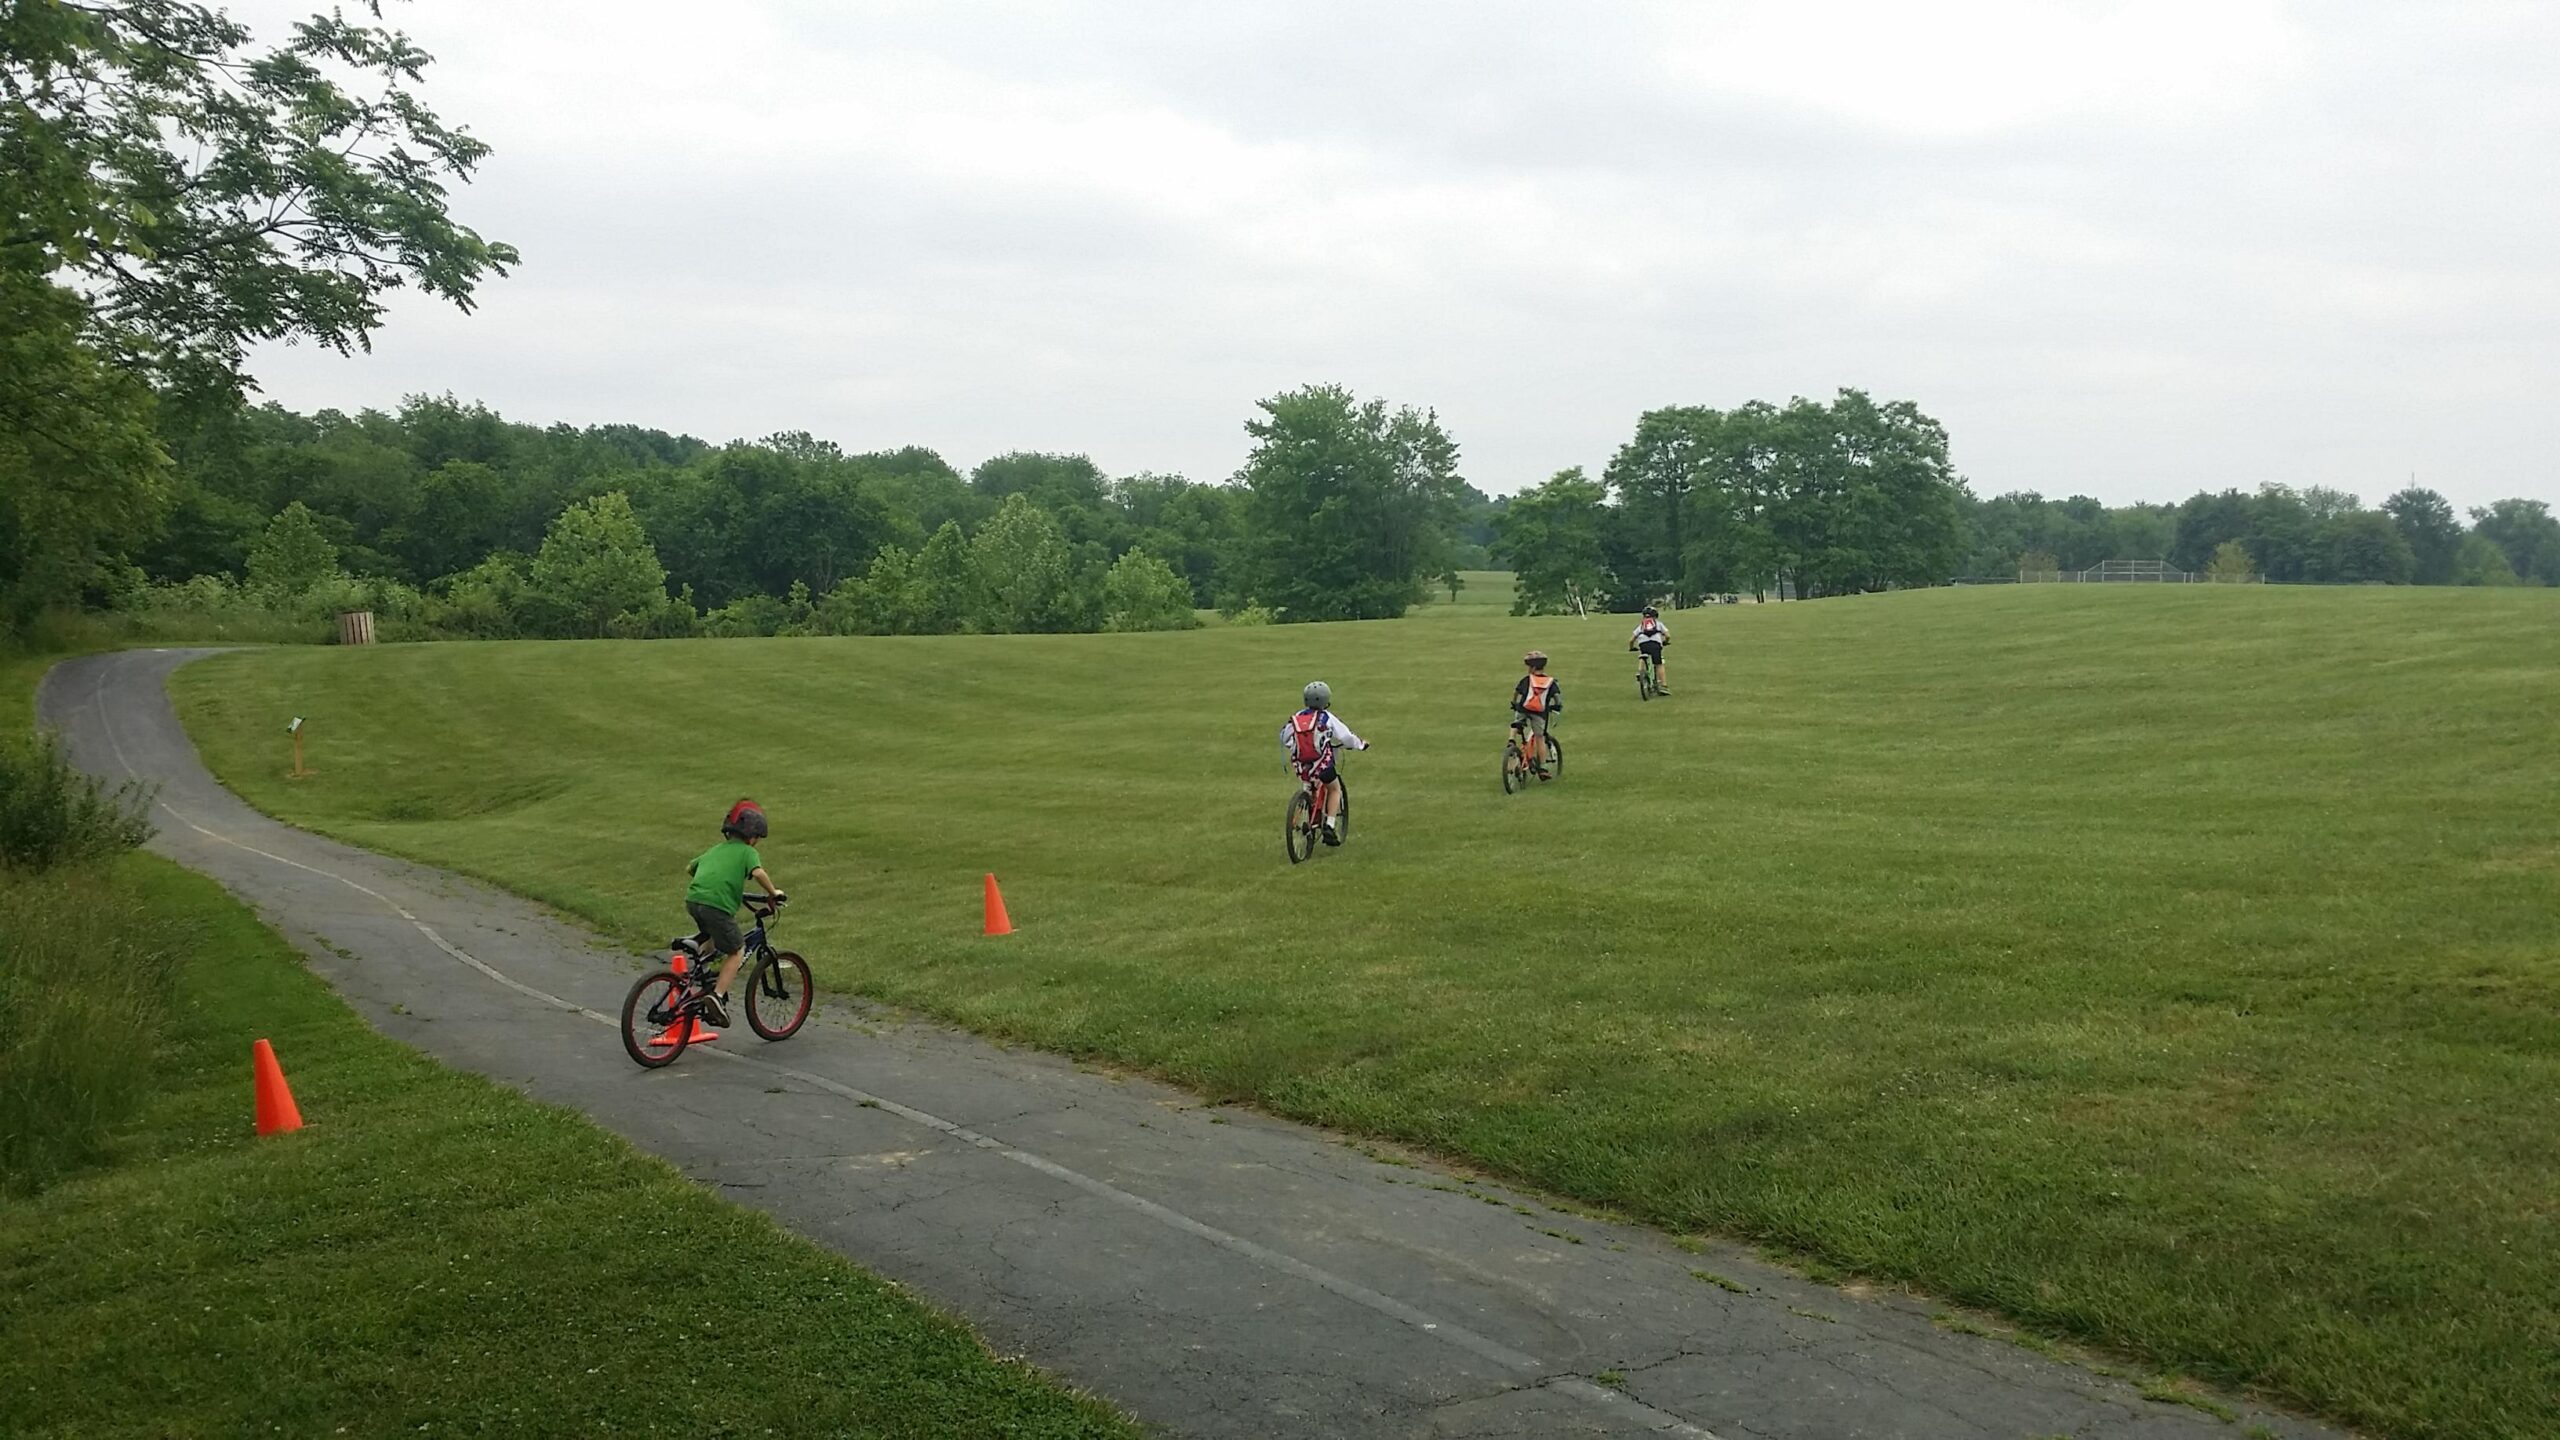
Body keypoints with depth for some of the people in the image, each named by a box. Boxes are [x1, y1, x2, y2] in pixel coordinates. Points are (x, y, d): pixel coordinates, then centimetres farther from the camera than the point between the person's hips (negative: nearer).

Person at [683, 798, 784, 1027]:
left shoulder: (715, 850, 28)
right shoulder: (747, 852, 9)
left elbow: (689, 868, 39)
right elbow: (758, 873, -10)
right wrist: (773, 892, 4)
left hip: (693, 900, 7)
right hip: (717, 904, -7)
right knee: (736, 951, 7)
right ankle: (717, 995, -6)